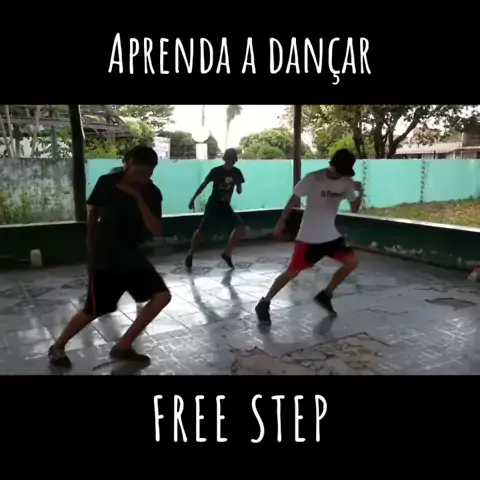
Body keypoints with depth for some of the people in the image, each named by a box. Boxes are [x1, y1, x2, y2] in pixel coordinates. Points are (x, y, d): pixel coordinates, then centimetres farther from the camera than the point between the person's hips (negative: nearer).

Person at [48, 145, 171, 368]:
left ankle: (123, 346, 5)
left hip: (132, 254, 4)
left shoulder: (152, 193, -6)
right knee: (93, 311, -1)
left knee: (162, 296, -8)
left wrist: (137, 197, -24)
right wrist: (91, 250, 10)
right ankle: (57, 347, 26)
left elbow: (156, 230, -16)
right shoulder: (107, 182, -10)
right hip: (104, 256, -3)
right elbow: (93, 215, 4)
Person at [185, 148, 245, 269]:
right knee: (202, 231, -2)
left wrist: (238, 186, -17)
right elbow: (203, 185, -5)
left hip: (225, 206, 4)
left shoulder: (237, 173, 0)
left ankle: (227, 253, 6)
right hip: (213, 205, -4)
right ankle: (190, 254, 17)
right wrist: (193, 199, -6)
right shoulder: (216, 171, -12)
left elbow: (239, 192, 6)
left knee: (240, 228, -7)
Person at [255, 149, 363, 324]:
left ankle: (325, 295, 16)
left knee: (352, 262, 0)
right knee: (292, 272, -4)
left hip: (331, 235, 6)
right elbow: (294, 199, -7)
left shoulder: (347, 183, -3)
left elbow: (354, 209, 2)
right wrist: (281, 222, -5)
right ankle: (264, 304, 9)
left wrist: (360, 193, -17)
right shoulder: (312, 179, -18)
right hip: (309, 237, -6)